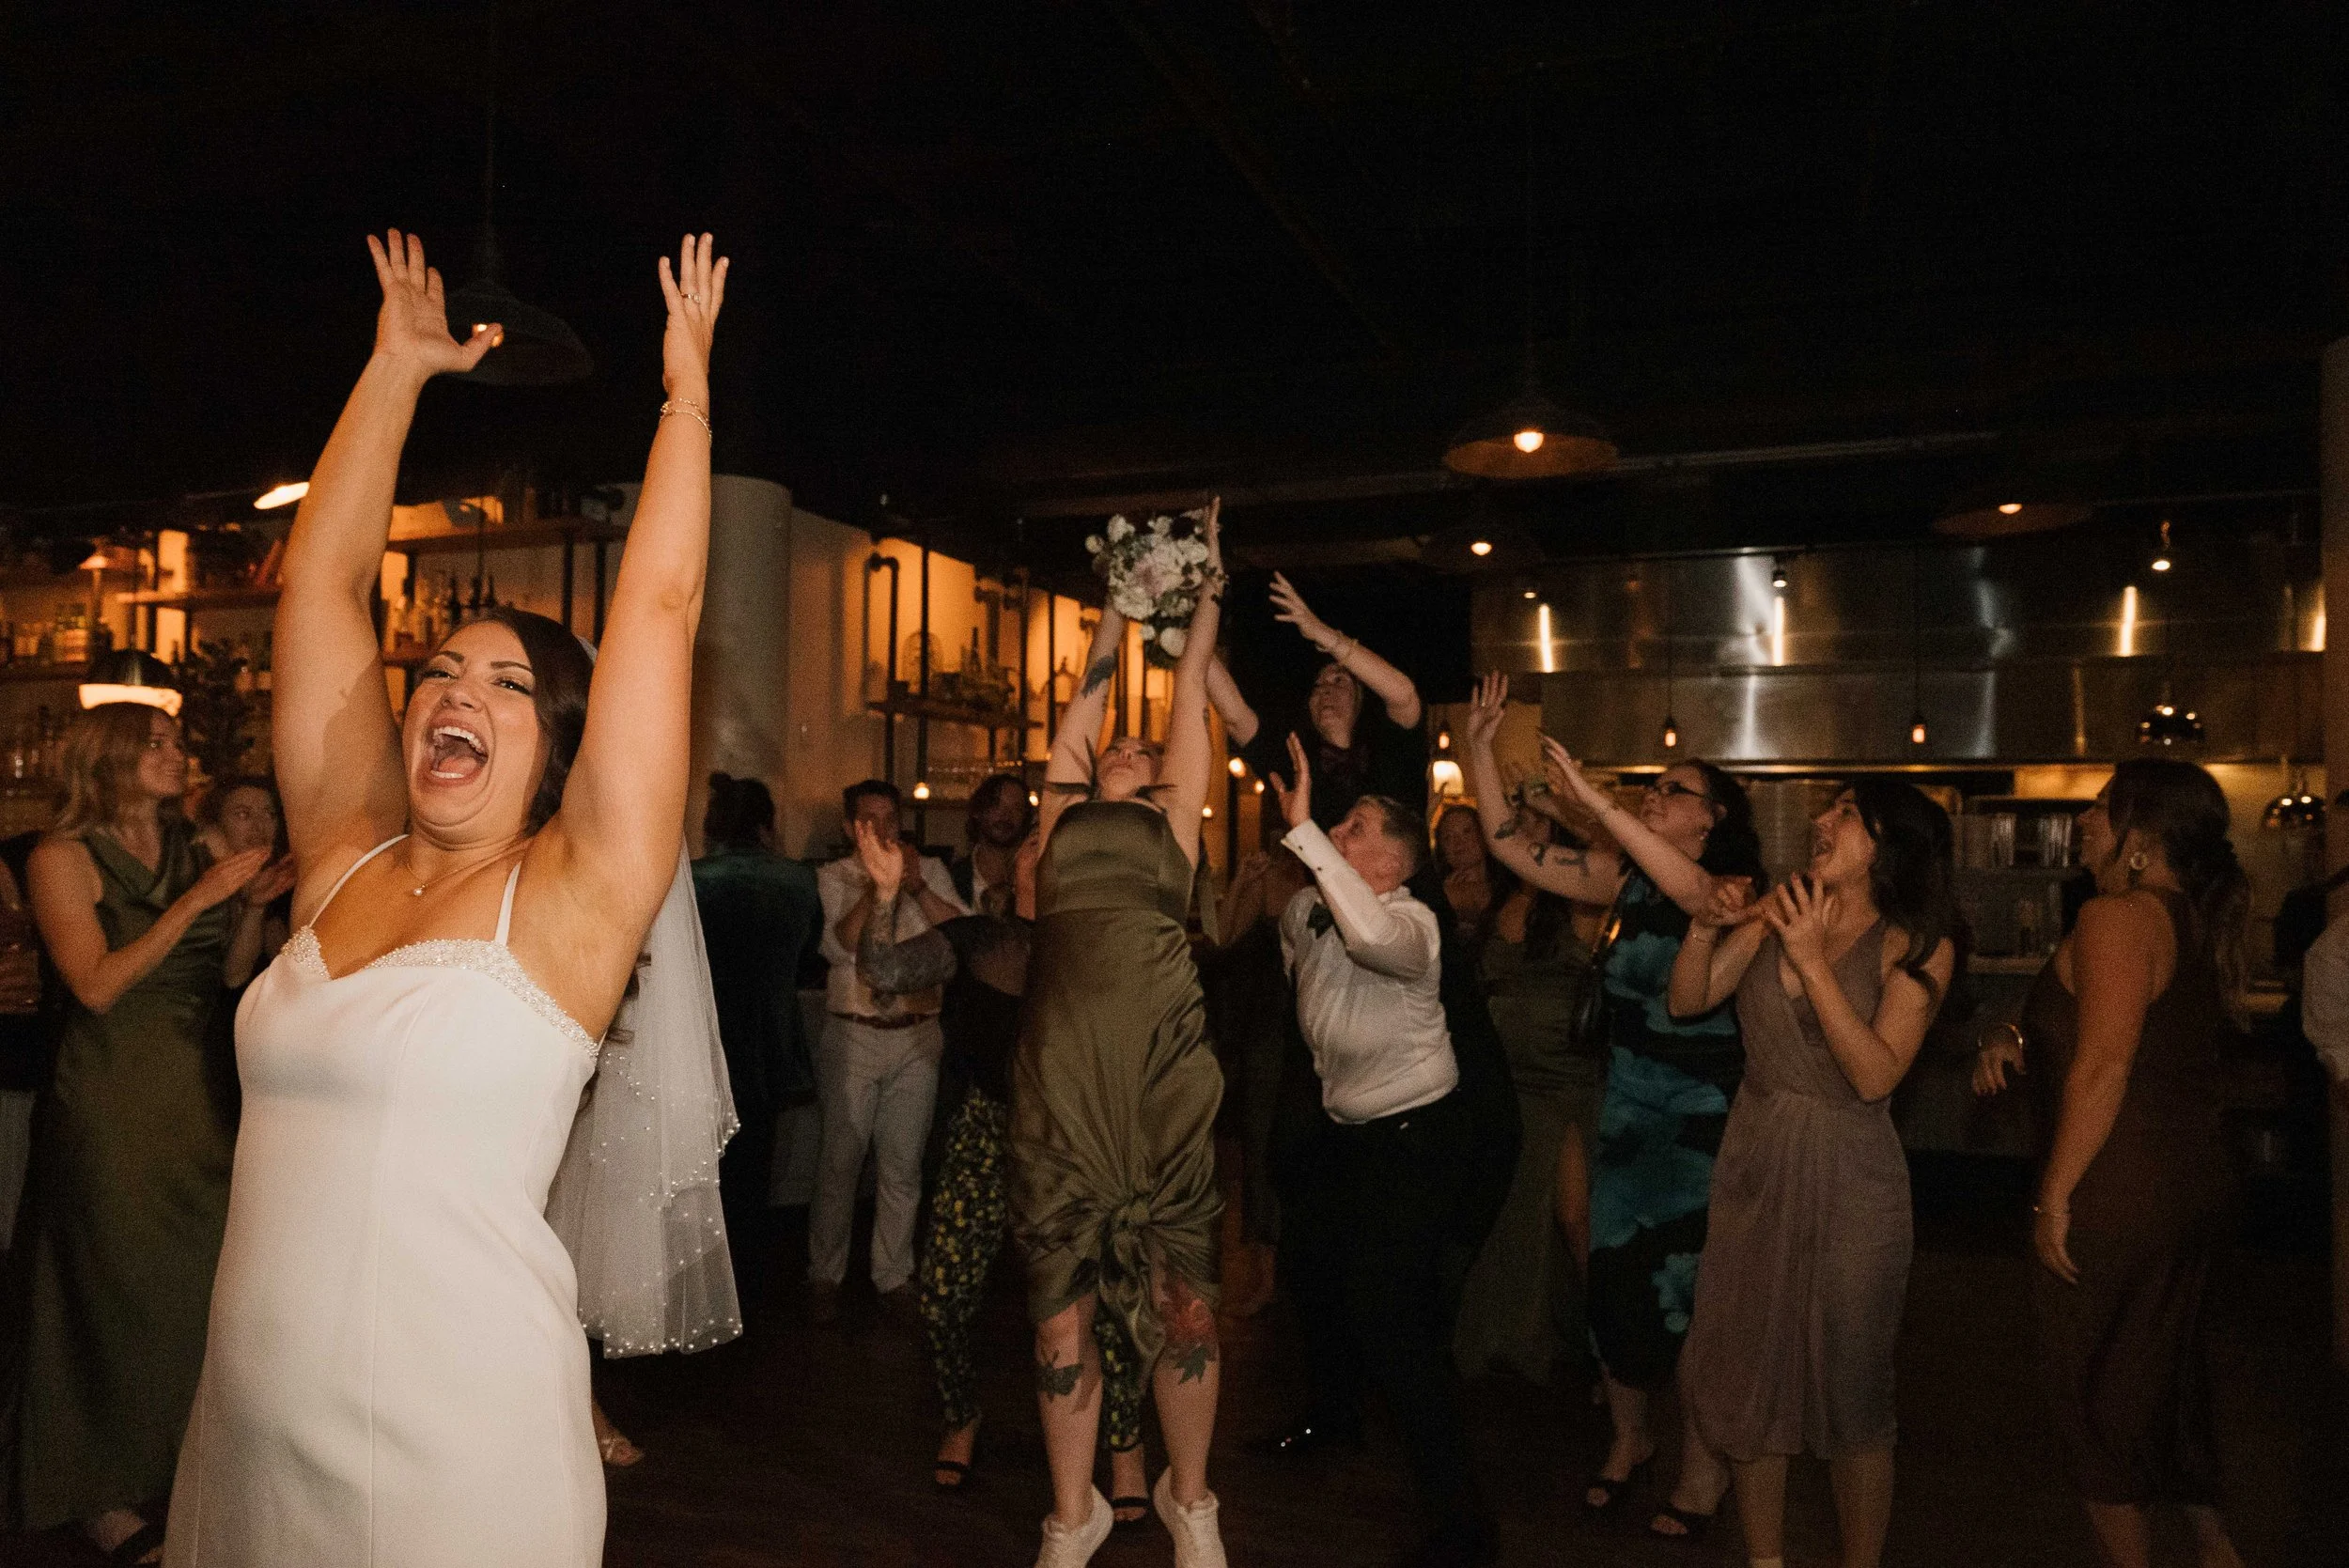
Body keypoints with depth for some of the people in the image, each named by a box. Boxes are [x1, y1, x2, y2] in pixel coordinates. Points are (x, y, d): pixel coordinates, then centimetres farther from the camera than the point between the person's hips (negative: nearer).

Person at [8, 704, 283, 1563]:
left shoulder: (195, 853, 9)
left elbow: (226, 979, 9)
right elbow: (97, 984, -15)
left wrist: (248, 901, -5)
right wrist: (198, 899, -18)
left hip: (194, 1095, 4)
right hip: (110, 1100, -4)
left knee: (203, 1276, 4)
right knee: (118, 1289, 2)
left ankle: (182, 1467, 21)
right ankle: (101, 1493, 18)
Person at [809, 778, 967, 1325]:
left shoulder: (929, 870, 7)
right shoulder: (834, 877, 3)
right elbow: (838, 947, -12)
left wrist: (916, 886, -16)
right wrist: (877, 886, -20)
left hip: (917, 1037, 2)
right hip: (852, 1035, -2)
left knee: (902, 1165, 8)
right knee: (839, 1161, 4)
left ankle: (893, 1276, 19)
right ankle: (824, 1276, 18)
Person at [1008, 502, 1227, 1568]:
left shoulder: (1174, 812, 16)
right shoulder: (1064, 810, 20)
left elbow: (1191, 687, 22)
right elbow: (1091, 690, 28)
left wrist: (1208, 582, 31)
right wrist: (1121, 597, 39)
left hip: (1161, 1064, -1)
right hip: (1058, 1070, 2)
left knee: (1181, 1298, 4)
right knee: (1062, 1301, 7)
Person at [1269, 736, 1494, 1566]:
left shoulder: (1413, 920, -25)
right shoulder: (1307, 907, -2)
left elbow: (1372, 935, -50)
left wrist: (1303, 829, -50)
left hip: (1416, 1133, -9)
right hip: (1345, 1126, 9)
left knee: (1388, 1315, -13)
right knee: (1316, 1275, 25)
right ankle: (1334, 1414, 53)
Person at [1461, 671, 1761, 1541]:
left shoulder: (1740, 892, -9)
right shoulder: (1624, 880, 5)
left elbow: (1690, 887, -33)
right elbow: (1513, 848, 0)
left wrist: (1587, 793, -38)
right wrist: (1479, 748, -8)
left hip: (1704, 1119, -4)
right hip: (1626, 1109, 5)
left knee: (1688, 1290, 3)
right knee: (1614, 1278, 9)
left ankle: (1703, 1462, 25)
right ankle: (1629, 1434, 32)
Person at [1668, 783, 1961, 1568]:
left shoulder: (1917, 945, -8)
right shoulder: (1777, 913, 0)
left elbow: (1875, 1075, -19)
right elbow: (1686, 1002, 0)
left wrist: (1812, 960, -23)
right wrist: (1707, 929, -17)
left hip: (1849, 1185, -3)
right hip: (1753, 1168, 4)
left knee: (1850, 1394, 8)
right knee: (1750, 1381, 12)